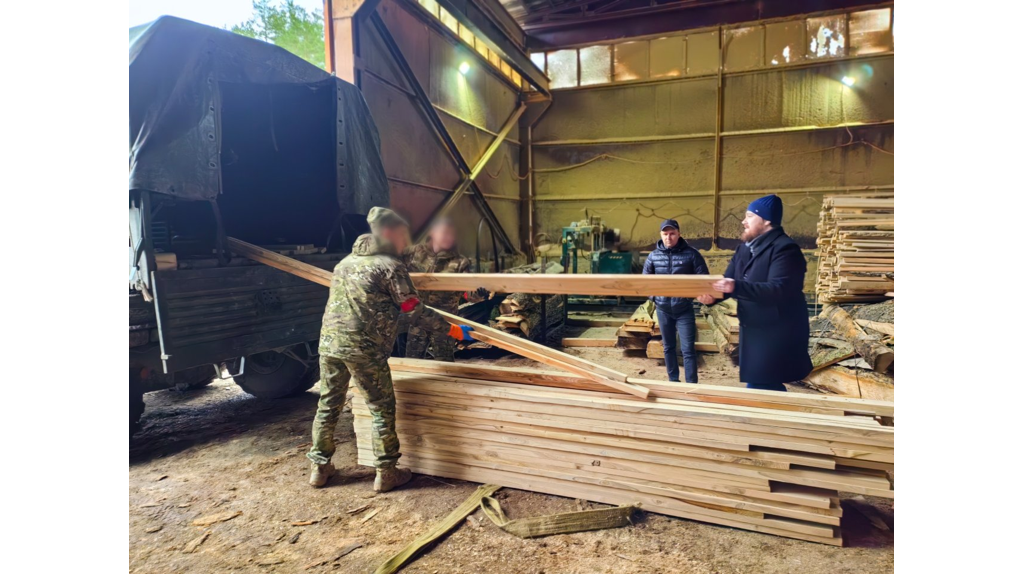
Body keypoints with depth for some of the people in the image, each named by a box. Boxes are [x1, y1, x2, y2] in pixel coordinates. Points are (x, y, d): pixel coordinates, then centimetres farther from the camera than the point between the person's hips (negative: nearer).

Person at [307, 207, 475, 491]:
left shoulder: (346, 261, 18)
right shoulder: (391, 265, -5)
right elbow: (415, 310, -8)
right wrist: (453, 330, -2)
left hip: (329, 341, 8)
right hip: (364, 348, -7)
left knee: (328, 405, 18)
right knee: (382, 410, 5)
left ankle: (319, 467, 29)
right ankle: (386, 473, 12)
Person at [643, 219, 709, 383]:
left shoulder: (691, 254, -7)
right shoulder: (654, 256, 1)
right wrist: (653, 295, 0)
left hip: (685, 309, -3)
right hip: (663, 309, 3)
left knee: (688, 349, -4)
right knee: (669, 347, 14)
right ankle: (673, 381, 28)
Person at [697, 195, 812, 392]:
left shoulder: (784, 248, -17)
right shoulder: (745, 248, 12)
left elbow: (779, 290, -28)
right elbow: (728, 281, 11)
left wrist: (737, 287, -37)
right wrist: (712, 295, -12)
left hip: (776, 335, -9)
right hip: (753, 331, 9)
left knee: (759, 389, -7)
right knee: (768, 388, 19)